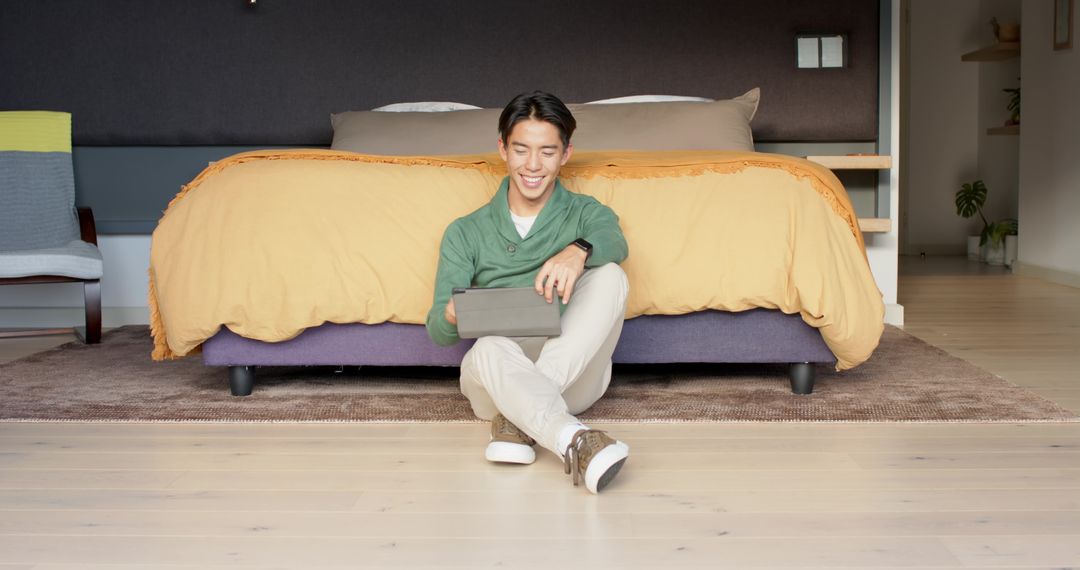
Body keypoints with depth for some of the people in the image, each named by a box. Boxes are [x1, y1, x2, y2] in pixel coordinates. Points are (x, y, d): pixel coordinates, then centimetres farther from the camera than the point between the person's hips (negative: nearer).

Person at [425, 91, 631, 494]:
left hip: (572, 374, 1)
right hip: (496, 374, 0)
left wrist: (579, 251, -38)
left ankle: (518, 419, -31)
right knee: (491, 348, -35)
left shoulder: (586, 214, 14)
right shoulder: (466, 233, 14)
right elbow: (437, 332, 4)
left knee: (609, 275, -24)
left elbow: (615, 242, -13)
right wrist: (452, 315, -22)